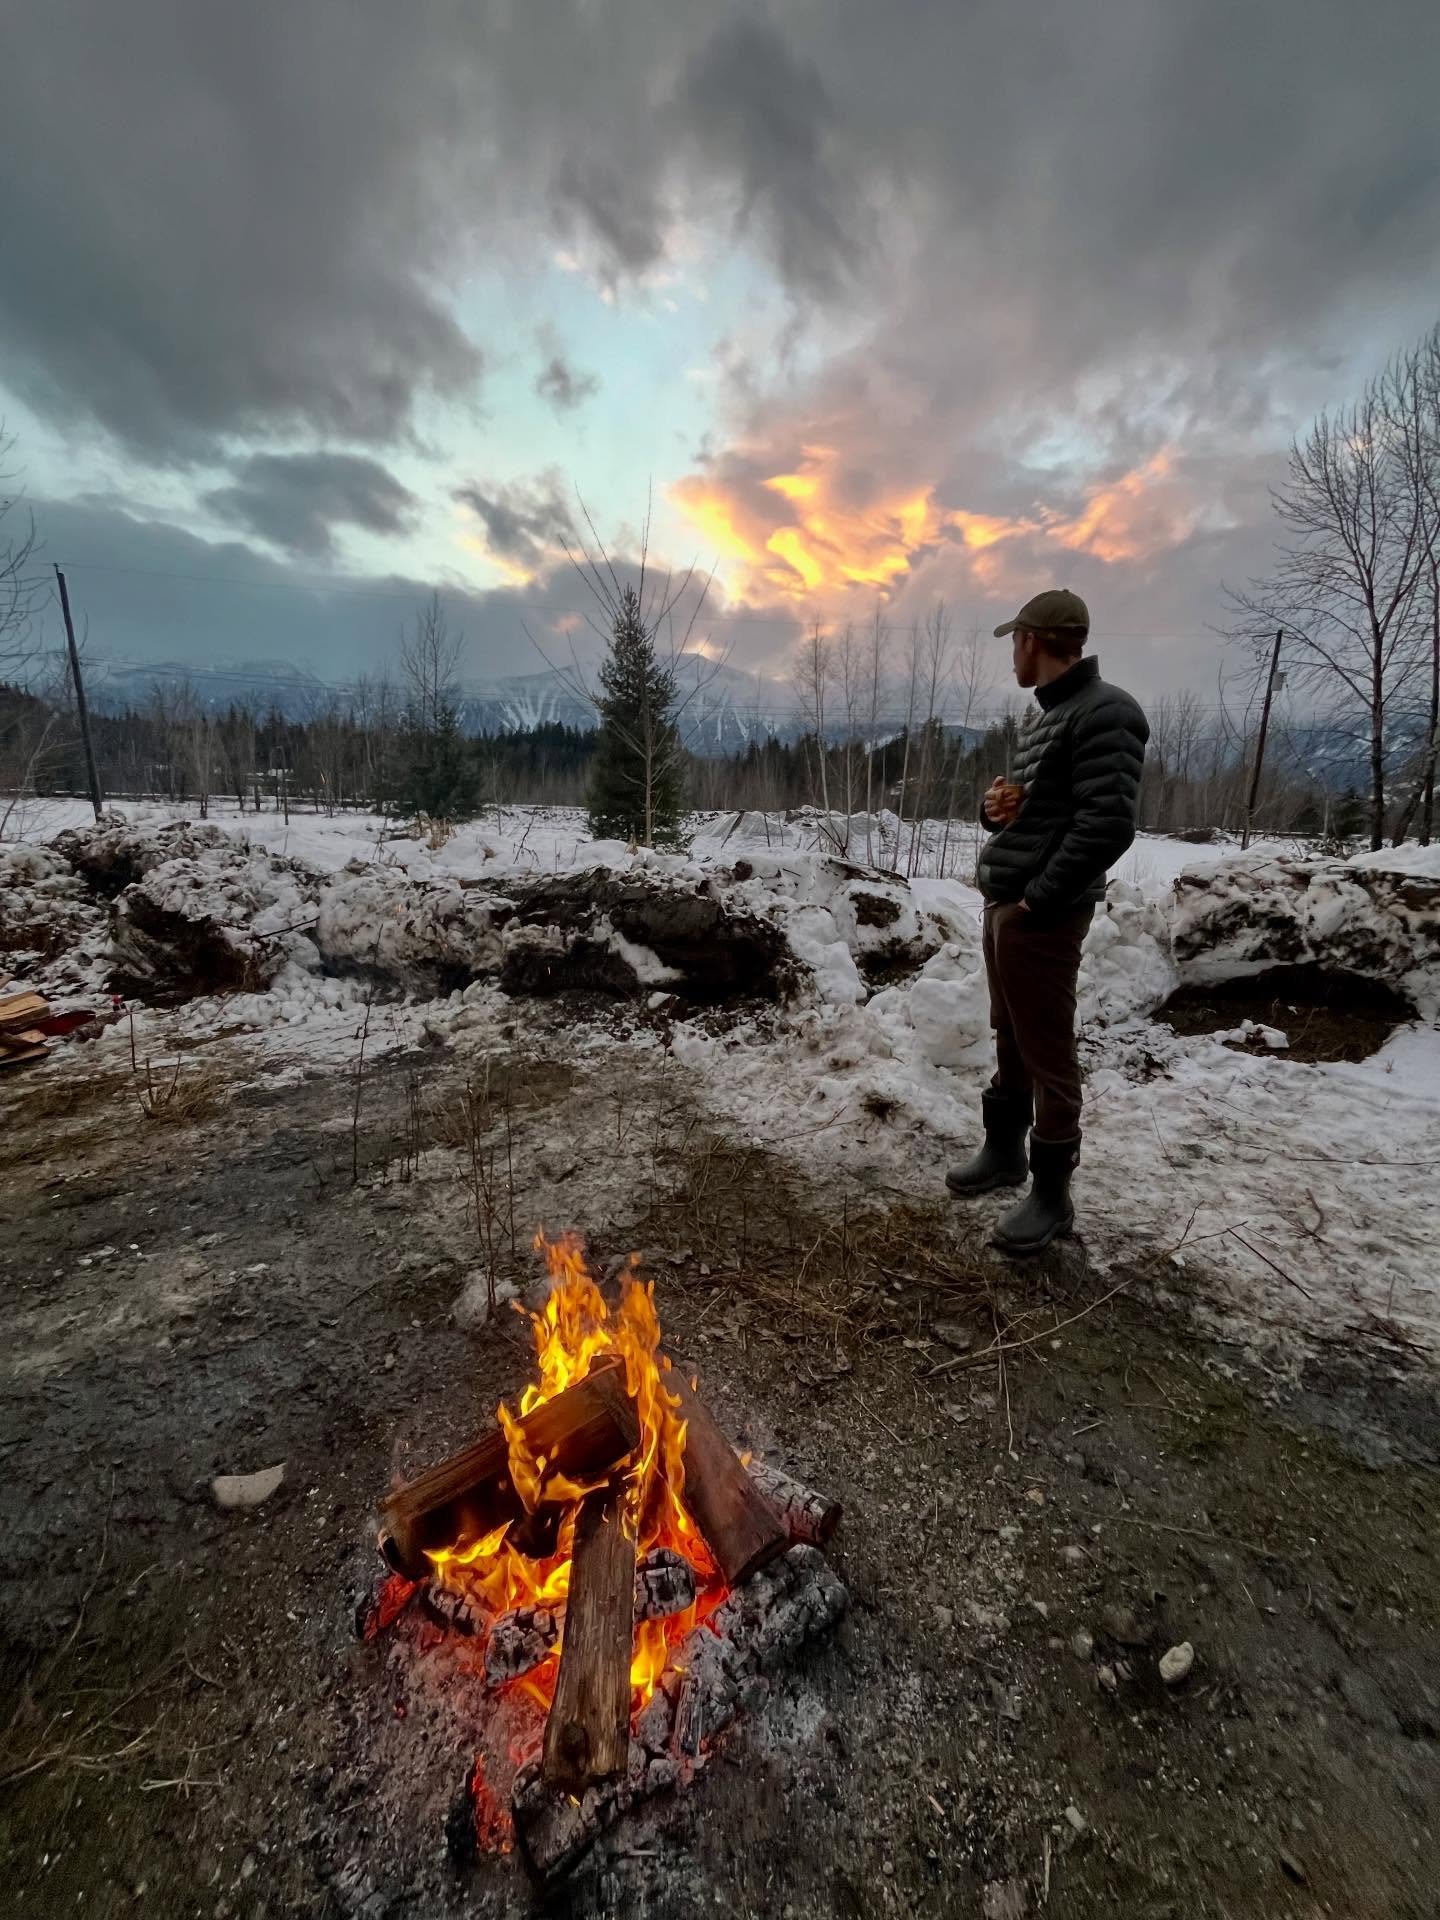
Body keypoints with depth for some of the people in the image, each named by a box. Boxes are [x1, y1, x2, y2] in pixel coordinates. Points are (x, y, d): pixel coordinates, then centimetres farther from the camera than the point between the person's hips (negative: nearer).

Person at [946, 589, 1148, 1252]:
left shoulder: (1104, 713, -12)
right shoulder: (1039, 715, 17)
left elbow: (1107, 826, -21)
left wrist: (1037, 901, -18)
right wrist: (994, 806, 2)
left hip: (1042, 915, -9)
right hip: (1001, 905, 9)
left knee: (1047, 1053, 0)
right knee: (1010, 1040, 18)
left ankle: (1052, 1192, 14)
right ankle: (1005, 1150, 34)